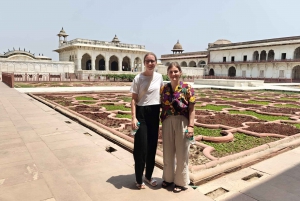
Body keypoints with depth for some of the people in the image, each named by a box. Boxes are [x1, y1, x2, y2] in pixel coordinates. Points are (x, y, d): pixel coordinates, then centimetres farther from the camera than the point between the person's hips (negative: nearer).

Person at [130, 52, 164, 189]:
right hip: (142, 112, -4)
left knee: (152, 146, 11)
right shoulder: (138, 78, -8)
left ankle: (148, 176, 30)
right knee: (141, 146, 0)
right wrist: (133, 117, -17)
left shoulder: (159, 77, 3)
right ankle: (139, 179, 18)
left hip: (154, 113, 4)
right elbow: (134, 99, -8)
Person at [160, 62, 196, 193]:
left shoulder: (187, 88, -6)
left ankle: (181, 182, 25)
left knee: (181, 153, 8)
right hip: (167, 122, 4)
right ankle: (168, 178, 34)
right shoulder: (164, 88, 5)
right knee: (168, 152, 15)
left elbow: (192, 109, -6)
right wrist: (161, 122, 3)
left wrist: (191, 125, -12)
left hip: (182, 122, -4)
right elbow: (162, 107, 7)